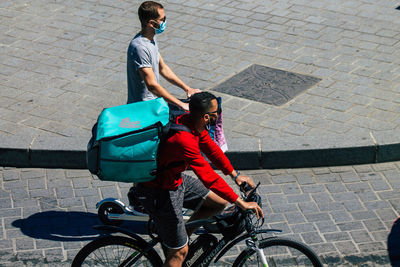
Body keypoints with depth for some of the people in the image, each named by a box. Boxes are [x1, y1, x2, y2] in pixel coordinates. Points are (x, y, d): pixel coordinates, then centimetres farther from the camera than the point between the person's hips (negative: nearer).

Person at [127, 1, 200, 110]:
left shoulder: (151, 39, 7)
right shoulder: (139, 48, -24)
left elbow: (163, 69, 18)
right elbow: (152, 85, -27)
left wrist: (187, 88, 11)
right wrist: (181, 105, -25)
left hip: (154, 99, 10)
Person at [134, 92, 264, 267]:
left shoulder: (192, 122, -7)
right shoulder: (184, 139, -35)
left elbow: (211, 148, 11)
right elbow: (208, 177, -34)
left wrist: (235, 174, 13)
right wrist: (240, 203, -29)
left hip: (176, 179, 9)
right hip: (159, 192, -9)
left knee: (219, 202, 12)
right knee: (179, 252, -2)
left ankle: (183, 234, 26)